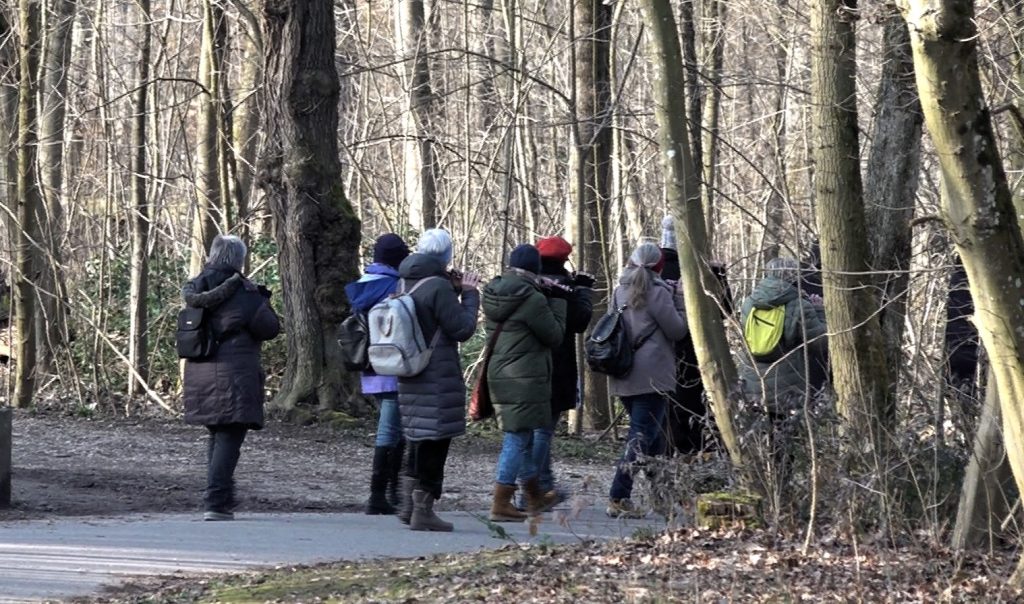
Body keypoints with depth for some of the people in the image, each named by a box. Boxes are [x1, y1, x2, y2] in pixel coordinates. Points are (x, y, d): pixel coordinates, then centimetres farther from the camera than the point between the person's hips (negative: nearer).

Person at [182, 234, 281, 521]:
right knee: (229, 438, -6)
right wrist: (263, 301, 9)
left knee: (217, 436, 20)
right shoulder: (243, 291, -10)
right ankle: (217, 503, -14)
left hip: (200, 375, 7)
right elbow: (270, 328, -10)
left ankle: (221, 500, 25)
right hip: (234, 376, -7)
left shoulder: (194, 290, 7)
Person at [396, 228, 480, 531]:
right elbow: (462, 329, -13)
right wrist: (469, 294, -2)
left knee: (418, 439, 17)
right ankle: (423, 510, -1)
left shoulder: (405, 284, 9)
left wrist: (454, 292, 14)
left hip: (410, 378, 8)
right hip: (439, 379, -8)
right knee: (434, 440, -2)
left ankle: (409, 505, 21)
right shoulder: (438, 287, -16)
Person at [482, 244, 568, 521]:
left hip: (498, 374, 8)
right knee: (517, 438, -3)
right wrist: (557, 301, 4)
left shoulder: (493, 293, 6)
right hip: (525, 379, -8)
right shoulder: (532, 299, -17)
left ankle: (535, 498, 32)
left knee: (523, 436, 19)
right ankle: (501, 504, -5)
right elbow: (555, 335, -8)